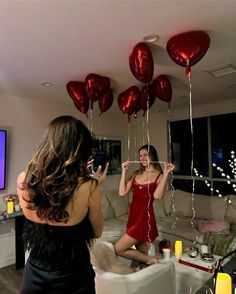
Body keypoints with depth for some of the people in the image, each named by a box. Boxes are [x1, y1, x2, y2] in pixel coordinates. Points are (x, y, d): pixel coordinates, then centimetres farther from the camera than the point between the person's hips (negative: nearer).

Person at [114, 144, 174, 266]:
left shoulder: (159, 176, -5)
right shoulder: (136, 174, 9)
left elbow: (157, 196, -24)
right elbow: (122, 192, 0)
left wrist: (166, 173, -23)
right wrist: (124, 171, 1)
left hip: (145, 217, -6)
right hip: (133, 216, 6)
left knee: (117, 249, -5)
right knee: (141, 256, 16)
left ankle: (150, 260, 9)